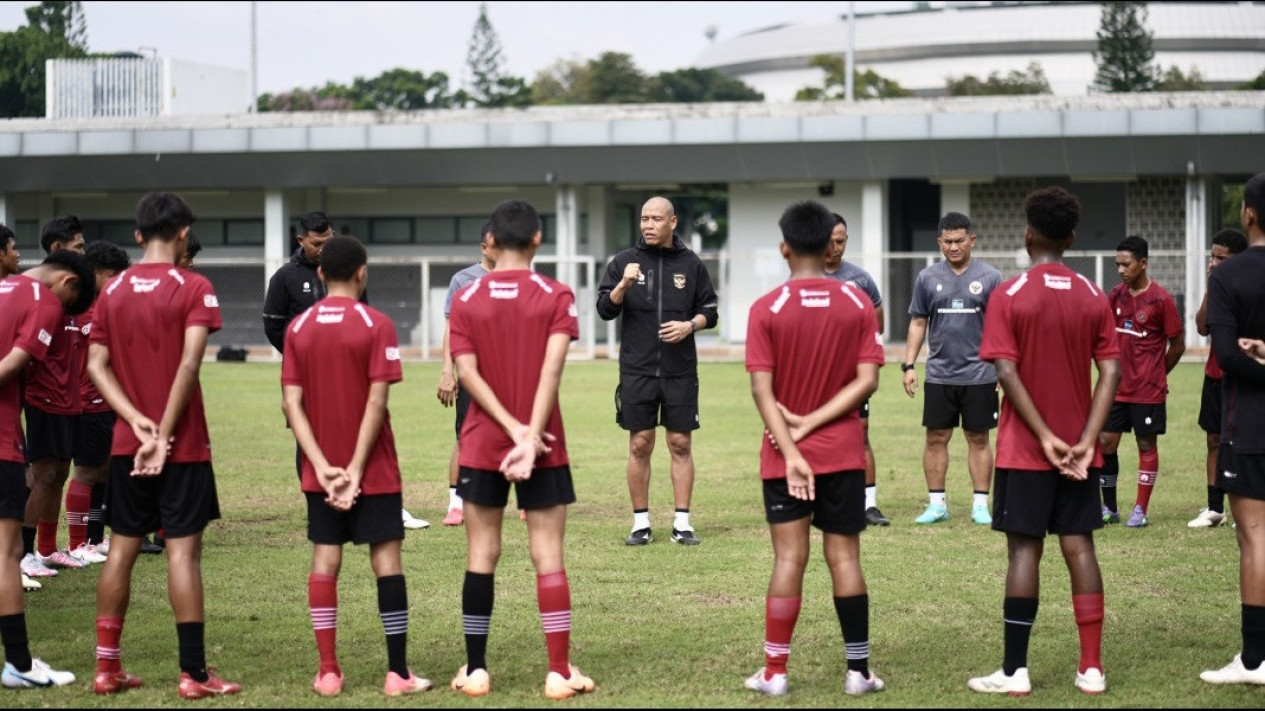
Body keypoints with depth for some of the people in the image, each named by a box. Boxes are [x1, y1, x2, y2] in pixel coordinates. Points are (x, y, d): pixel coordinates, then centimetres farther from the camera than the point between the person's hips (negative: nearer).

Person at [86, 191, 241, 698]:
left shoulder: (112, 290, 7)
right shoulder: (193, 288, -8)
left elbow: (96, 365, 1)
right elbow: (189, 364, -17)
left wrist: (137, 421, -6)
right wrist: (163, 434, -15)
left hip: (126, 443, 5)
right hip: (182, 444, -5)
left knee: (121, 547, 10)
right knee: (183, 549, -4)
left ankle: (107, 668, 14)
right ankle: (193, 674, -3)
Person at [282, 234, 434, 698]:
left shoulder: (298, 328, 3)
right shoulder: (376, 325, -8)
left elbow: (292, 404, -3)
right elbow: (376, 403, -14)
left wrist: (322, 466, -8)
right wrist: (355, 468, -12)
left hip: (321, 469, 3)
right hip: (372, 468, -3)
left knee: (324, 562, 7)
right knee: (386, 559, 1)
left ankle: (328, 673, 6)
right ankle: (397, 672, 0)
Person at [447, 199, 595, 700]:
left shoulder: (465, 300, 2)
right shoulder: (556, 297, -3)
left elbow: (467, 373, -8)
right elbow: (551, 370, -14)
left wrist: (514, 428, -11)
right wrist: (529, 437, -17)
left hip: (482, 445, 1)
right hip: (543, 445, -1)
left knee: (481, 556, 8)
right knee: (548, 557, 2)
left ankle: (475, 670, 10)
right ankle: (559, 672, 0)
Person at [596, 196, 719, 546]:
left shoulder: (691, 264, 5)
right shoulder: (624, 261, 3)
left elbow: (709, 310, 10)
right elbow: (605, 310, 0)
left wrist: (689, 325, -9)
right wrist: (623, 285, -18)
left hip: (680, 370, 0)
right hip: (637, 370, 0)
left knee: (681, 444, 2)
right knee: (640, 445, 2)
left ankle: (682, 522, 8)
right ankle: (641, 523, 10)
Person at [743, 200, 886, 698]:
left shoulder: (766, 309, -6)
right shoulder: (858, 304, -1)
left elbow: (762, 390, -12)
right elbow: (867, 380, -7)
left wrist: (792, 450, -14)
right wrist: (815, 423, -8)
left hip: (786, 455, -1)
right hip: (842, 452, 1)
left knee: (789, 558, 1)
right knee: (844, 556, 6)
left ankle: (774, 673, 5)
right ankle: (858, 672, 8)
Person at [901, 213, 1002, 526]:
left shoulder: (990, 277, 0)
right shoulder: (927, 278, 5)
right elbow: (918, 323, 9)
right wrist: (908, 365, 2)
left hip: (979, 374, -2)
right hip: (939, 374, 2)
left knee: (978, 439, 4)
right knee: (936, 438, 4)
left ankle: (980, 504, 10)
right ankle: (936, 503, 12)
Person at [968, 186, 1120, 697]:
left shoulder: (1007, 296, -7)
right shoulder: (1093, 298, 3)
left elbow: (1007, 373, -15)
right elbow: (1110, 372, -3)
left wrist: (1046, 437, -13)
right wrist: (1086, 440, -7)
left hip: (1026, 449, -3)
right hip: (1078, 447, 3)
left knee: (1024, 550, -1)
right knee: (1080, 548, 6)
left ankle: (1014, 672, 1)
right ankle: (1091, 668, 7)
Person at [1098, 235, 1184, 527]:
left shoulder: (1161, 299, -10)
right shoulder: (1116, 295, 5)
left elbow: (1178, 344, -3)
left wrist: (1157, 374, 7)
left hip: (1148, 390, -5)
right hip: (1118, 387, 5)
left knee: (1146, 444, 4)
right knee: (1106, 442, 3)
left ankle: (1140, 510, 10)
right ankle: (1109, 508, 13)